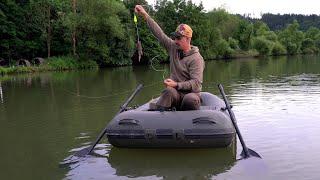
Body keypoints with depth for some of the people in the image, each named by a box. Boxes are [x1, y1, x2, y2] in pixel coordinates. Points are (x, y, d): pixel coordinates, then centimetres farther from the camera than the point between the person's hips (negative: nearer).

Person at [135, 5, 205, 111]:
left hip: (190, 94, -3)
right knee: (169, 91, -33)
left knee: (191, 99, -39)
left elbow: (196, 84, -16)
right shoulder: (173, 48, 8)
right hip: (175, 94, 3)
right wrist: (145, 15, 3)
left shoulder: (196, 58, -9)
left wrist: (176, 85, -24)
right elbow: (159, 33, 6)